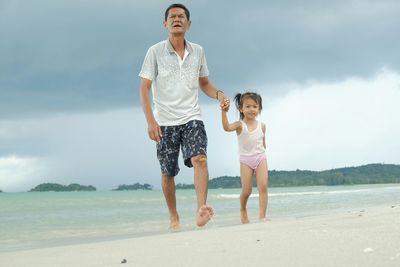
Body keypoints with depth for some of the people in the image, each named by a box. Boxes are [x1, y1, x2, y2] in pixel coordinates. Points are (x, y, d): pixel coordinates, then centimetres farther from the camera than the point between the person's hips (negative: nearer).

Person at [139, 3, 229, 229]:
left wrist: (218, 94, -3)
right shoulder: (156, 52, -4)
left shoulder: (198, 51, 7)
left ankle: (201, 210, -34)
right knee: (168, 173, 7)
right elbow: (144, 88, -6)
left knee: (200, 158, -24)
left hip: (192, 118, 1)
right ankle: (174, 216, 26)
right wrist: (151, 121, -16)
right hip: (165, 121, -1)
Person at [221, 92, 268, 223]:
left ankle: (262, 215, -11)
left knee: (263, 186, -12)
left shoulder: (262, 126, 5)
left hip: (260, 157, 2)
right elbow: (227, 127, -27)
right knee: (246, 191, -2)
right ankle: (243, 210, 27)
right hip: (245, 160, -2)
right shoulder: (240, 125, -6)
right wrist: (224, 112, -41)